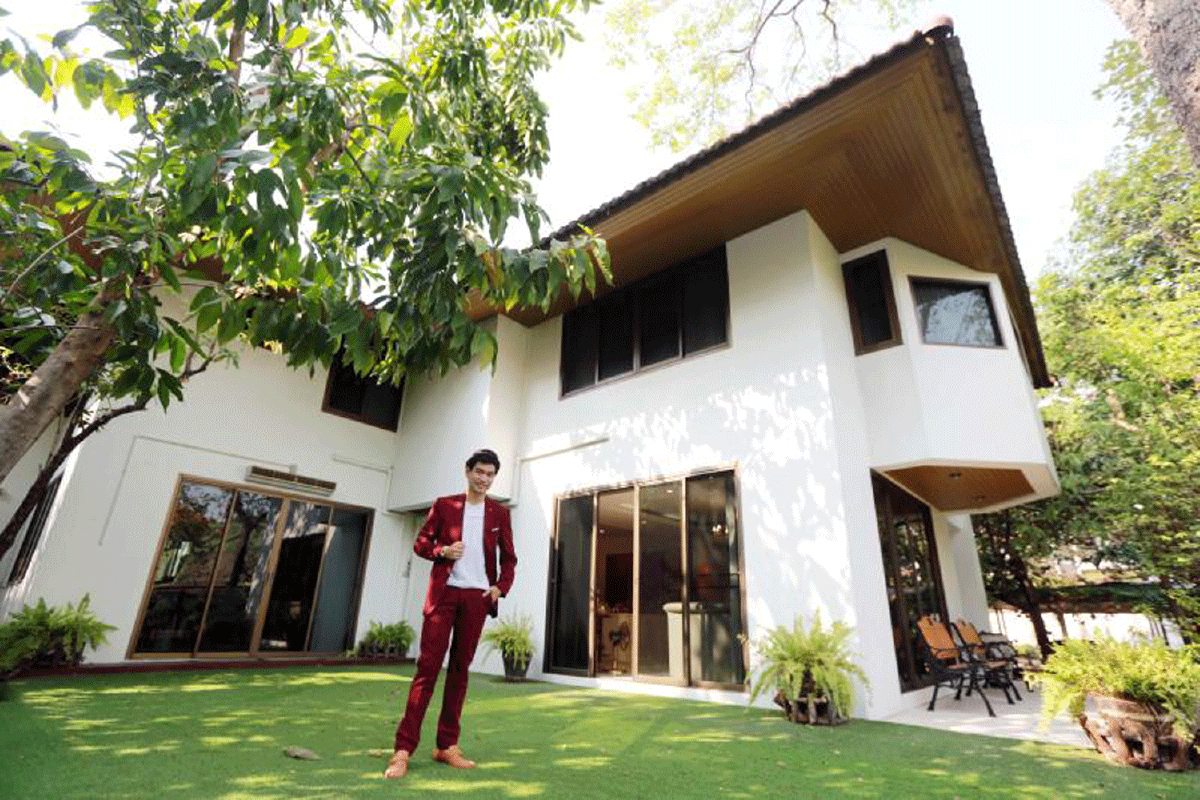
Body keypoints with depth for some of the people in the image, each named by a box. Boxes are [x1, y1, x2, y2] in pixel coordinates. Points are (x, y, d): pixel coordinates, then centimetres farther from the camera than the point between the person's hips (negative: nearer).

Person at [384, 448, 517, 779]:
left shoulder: (499, 513, 6)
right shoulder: (444, 505, 3)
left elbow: (508, 557, 11)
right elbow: (420, 543, 6)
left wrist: (500, 587, -5)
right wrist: (443, 551, -13)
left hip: (477, 597, 2)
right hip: (444, 592, -2)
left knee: (459, 669, 8)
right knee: (428, 665, -4)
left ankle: (447, 746, 18)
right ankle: (403, 749, 3)